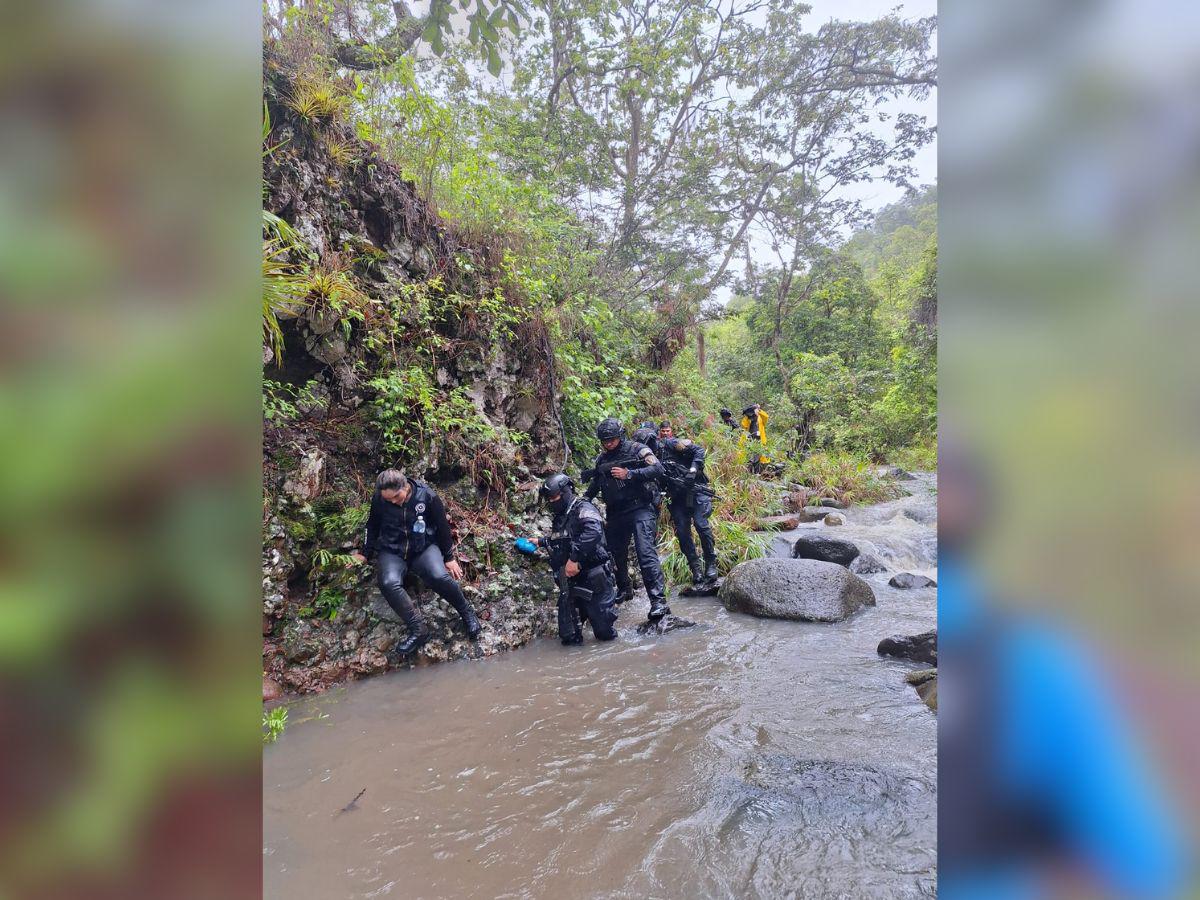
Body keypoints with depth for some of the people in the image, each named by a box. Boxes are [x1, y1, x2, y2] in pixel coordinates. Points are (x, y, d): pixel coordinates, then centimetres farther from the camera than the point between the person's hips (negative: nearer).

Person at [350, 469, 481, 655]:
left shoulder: (427, 496, -13)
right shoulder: (379, 500, -8)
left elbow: (442, 526, 0)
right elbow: (373, 527, 12)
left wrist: (449, 557, 4)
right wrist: (365, 554, 8)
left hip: (423, 547, -1)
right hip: (391, 551, 1)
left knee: (440, 577, -31)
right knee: (389, 583, -32)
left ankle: (467, 613, -6)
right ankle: (418, 630, -27)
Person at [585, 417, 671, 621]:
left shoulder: (637, 449, -4)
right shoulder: (602, 460, 13)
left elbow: (658, 469, -16)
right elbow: (595, 484, 26)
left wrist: (629, 474, -21)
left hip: (640, 508, -7)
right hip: (616, 513, 7)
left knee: (646, 553, -18)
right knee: (615, 553, 14)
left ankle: (659, 601, -22)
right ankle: (624, 590, 37)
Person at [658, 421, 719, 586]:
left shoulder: (673, 443, -1)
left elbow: (698, 450, -9)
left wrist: (693, 469, -19)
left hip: (694, 490, -5)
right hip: (677, 497, 5)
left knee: (701, 524, -15)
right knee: (682, 532, -2)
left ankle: (711, 564, -1)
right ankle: (696, 569, 6)